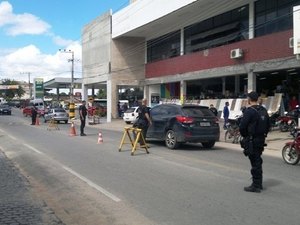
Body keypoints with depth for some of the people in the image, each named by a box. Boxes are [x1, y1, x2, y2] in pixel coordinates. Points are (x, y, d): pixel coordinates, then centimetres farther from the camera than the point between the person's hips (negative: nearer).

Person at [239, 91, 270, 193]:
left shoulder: (249, 111, -16)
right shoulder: (263, 110, 10)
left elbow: (242, 126, -18)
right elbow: (267, 125, 16)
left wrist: (245, 136, -1)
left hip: (252, 140, -8)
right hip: (261, 139, 8)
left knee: (255, 163, -4)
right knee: (258, 161, 17)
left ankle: (256, 186, 1)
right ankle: (259, 184, 26)